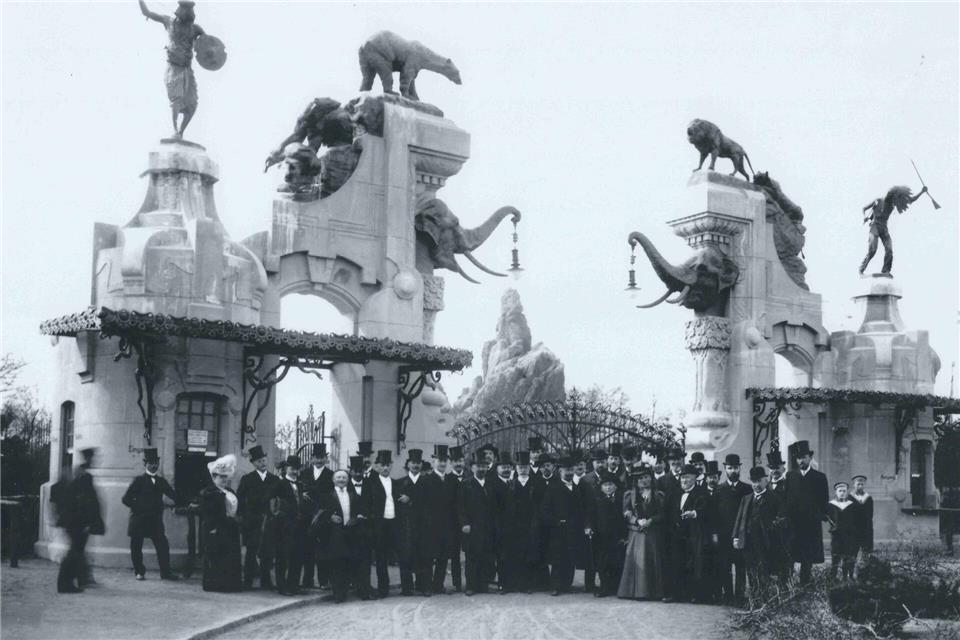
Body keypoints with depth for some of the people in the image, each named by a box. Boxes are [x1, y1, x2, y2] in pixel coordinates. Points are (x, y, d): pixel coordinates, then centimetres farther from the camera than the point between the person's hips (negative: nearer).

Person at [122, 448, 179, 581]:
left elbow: (173, 496, 5)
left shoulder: (161, 481, 10)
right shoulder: (139, 481, -2)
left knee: (163, 546, -4)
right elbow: (126, 499, -5)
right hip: (139, 520, -3)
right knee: (136, 547, 4)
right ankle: (139, 572, 19)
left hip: (155, 520, 3)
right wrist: (138, 507, -7)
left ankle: (166, 572, 1)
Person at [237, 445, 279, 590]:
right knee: (251, 552, 0)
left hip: (268, 521, 2)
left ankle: (266, 581, 8)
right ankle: (248, 580, 6)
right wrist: (243, 516, -6)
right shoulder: (247, 479, 4)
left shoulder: (275, 479, 10)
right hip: (252, 522, -2)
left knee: (267, 552, 1)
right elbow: (239, 499, 1)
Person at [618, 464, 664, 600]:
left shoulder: (658, 496, 10)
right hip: (635, 532, 0)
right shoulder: (630, 495, 10)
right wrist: (638, 521, -13)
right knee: (636, 559, -7)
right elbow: (626, 514, 3)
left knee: (652, 561, -3)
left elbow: (662, 515, 3)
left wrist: (650, 521, -13)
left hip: (652, 534, 0)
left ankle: (653, 591, 1)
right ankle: (637, 590, -4)